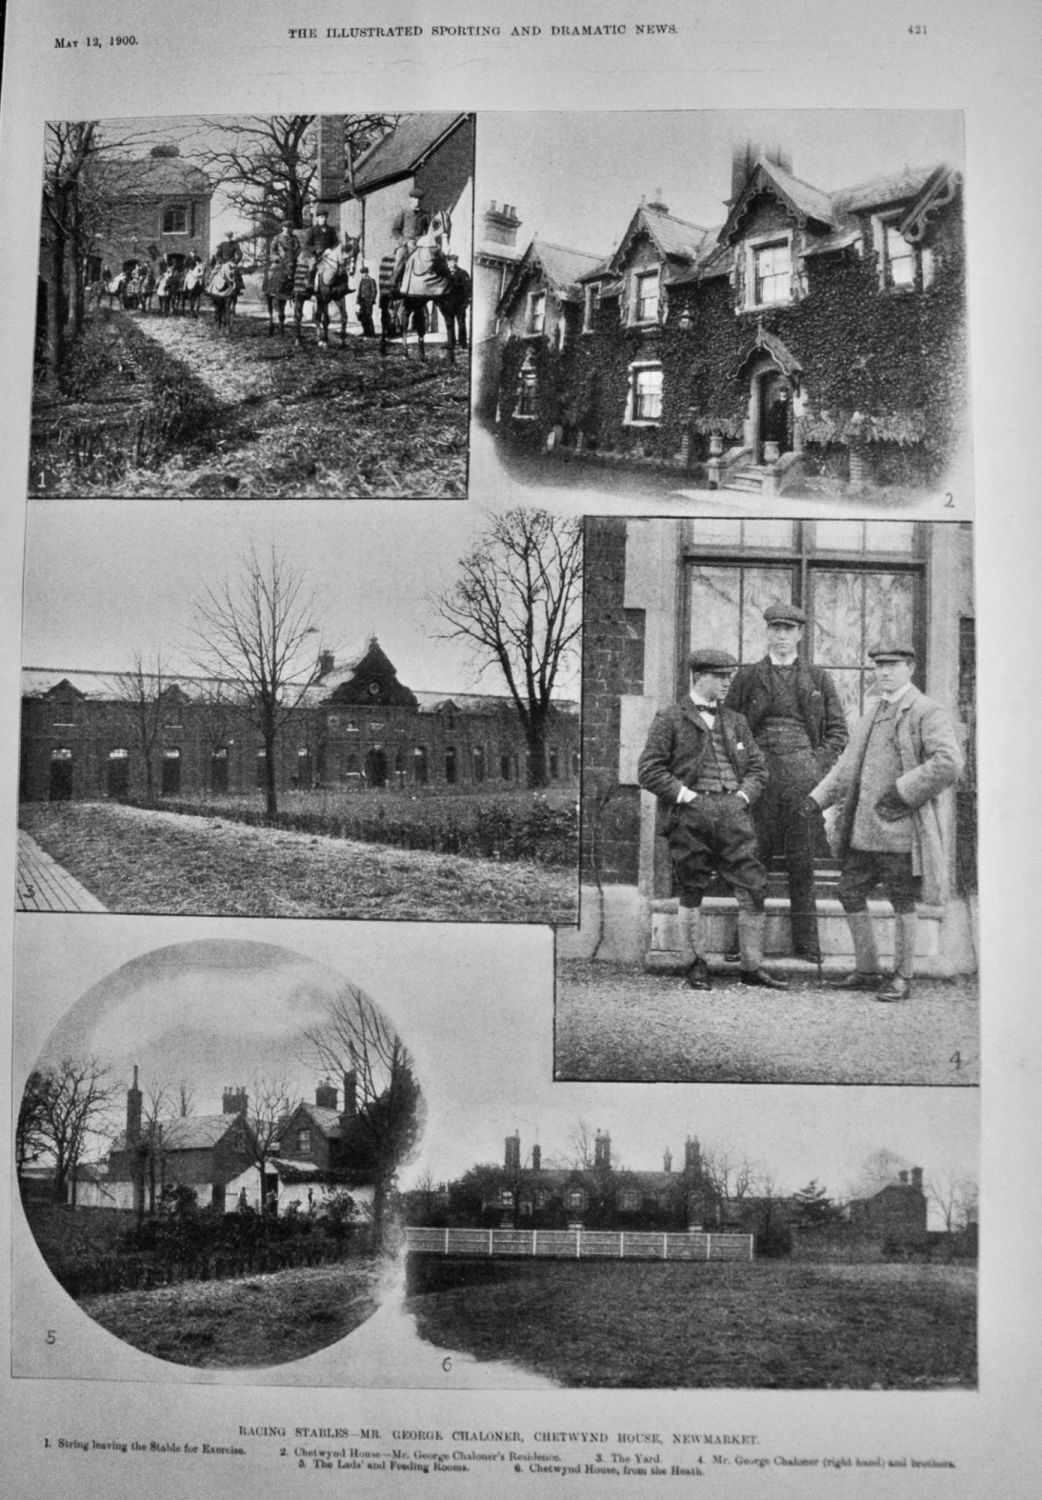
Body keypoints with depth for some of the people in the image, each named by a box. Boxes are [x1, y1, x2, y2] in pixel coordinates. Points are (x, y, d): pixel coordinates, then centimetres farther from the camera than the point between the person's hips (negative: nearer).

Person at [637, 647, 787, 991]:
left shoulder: (736, 721, 18)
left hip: (733, 815, 4)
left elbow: (758, 767, 19)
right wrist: (686, 795, -10)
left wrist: (743, 795, 2)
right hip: (689, 817, -4)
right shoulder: (669, 720, 2)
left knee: (754, 890, -3)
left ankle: (753, 966, 8)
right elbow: (649, 770, -4)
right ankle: (697, 965, 16)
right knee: (691, 893, 3)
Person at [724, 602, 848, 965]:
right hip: (759, 775, 0)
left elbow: (838, 730, 12)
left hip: (804, 774, 0)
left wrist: (819, 765, -2)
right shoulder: (747, 677, 11)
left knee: (802, 861, 2)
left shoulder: (818, 679, 13)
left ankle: (807, 945, 8)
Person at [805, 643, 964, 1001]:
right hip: (863, 827, 8)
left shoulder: (928, 713, -7)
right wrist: (819, 798, 8)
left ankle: (902, 979, 15)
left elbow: (949, 763, -20)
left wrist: (903, 792, -21)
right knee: (850, 894, 11)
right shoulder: (870, 718, 18)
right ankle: (867, 971, 25)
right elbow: (847, 766, 21)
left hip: (900, 826, -8)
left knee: (902, 902, 2)